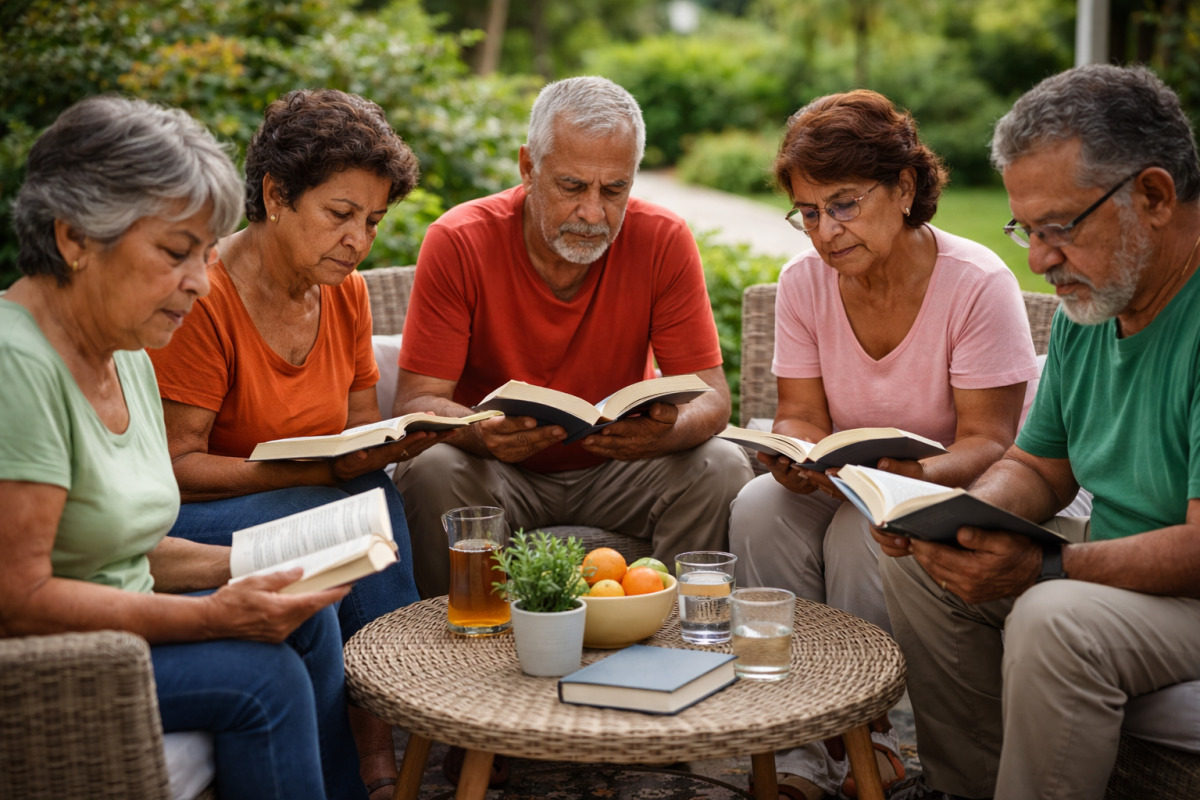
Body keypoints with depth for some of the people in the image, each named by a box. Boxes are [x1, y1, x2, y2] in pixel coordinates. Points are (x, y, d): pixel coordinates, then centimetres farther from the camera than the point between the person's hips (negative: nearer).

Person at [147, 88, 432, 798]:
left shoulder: (345, 293, 3)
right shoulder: (205, 297, -20)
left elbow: (360, 424, 10)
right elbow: (175, 466, -21)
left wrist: (395, 440, -15)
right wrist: (326, 469, -29)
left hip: (306, 501, 6)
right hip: (177, 521, -6)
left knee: (377, 495, -25)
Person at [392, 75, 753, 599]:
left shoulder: (664, 242, -12)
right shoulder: (457, 242, -15)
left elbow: (710, 394, -13)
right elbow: (417, 400, -17)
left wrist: (667, 432, -39)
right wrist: (482, 432, -41)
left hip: (616, 468, 2)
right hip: (498, 472, -1)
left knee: (721, 467, -23)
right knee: (431, 470, -31)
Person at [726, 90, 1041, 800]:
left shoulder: (978, 282, -19)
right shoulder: (803, 282, -5)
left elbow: (988, 444, -18)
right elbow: (802, 416, -3)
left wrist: (914, 474, -39)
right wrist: (797, 458, -28)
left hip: (958, 486, -4)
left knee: (864, 532, -33)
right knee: (759, 507, -25)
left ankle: (865, 733, -11)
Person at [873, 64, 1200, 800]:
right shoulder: (1088, 306, 5)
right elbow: (1038, 468, 13)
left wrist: (1047, 569, -37)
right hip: (1115, 559, 9)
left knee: (1055, 618, -33)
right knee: (920, 566, 2)